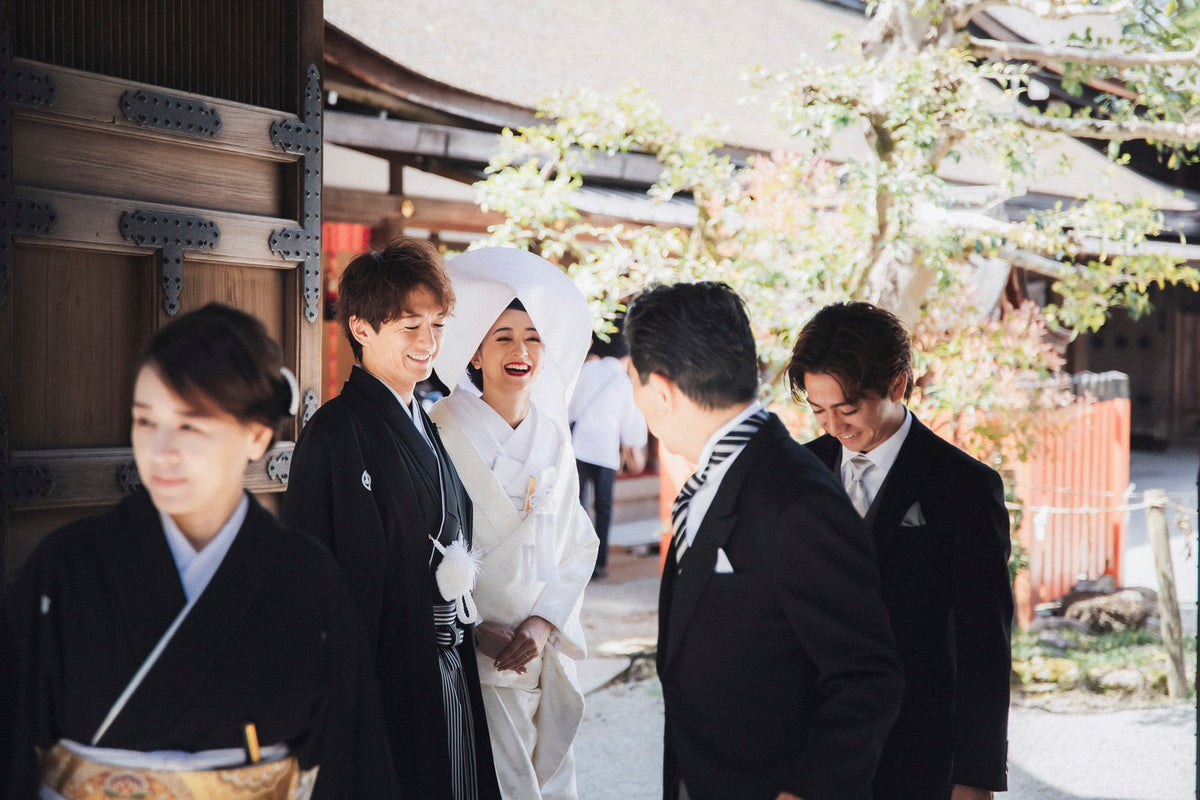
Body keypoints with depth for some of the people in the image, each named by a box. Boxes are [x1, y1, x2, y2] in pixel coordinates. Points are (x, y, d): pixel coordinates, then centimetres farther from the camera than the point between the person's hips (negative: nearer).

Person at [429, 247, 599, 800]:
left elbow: (578, 543, 9)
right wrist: (475, 628, -14)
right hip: (477, 652, -5)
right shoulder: (443, 432, -8)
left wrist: (545, 623, -4)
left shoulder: (553, 436, 9)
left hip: (550, 647, 5)